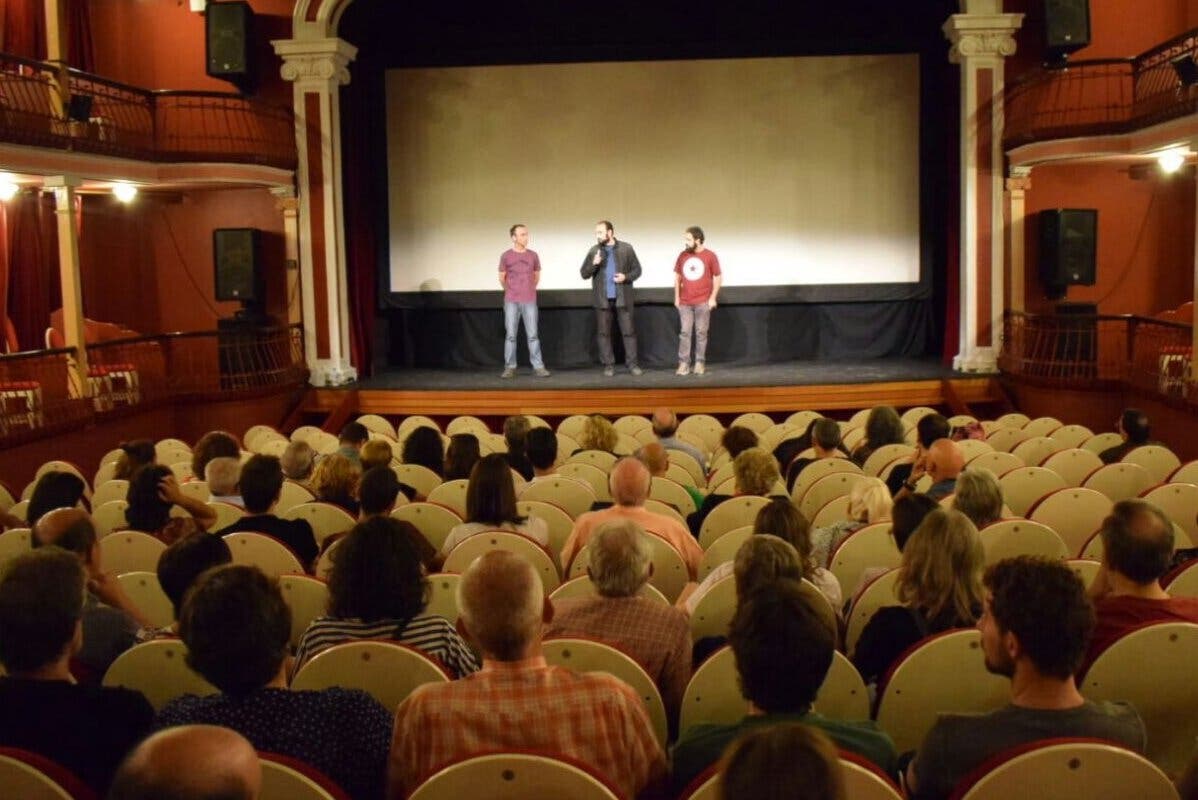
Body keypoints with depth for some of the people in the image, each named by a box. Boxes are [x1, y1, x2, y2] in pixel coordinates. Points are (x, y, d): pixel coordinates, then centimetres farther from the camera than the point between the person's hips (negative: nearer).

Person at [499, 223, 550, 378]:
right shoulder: (506, 256, 0)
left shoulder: (533, 255, 4)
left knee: (533, 335, 0)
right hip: (511, 302, -1)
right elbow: (502, 278, 11)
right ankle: (510, 367, 6)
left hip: (530, 301, 1)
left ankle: (538, 367, 2)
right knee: (510, 335, 1)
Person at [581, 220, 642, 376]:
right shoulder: (594, 251, 5)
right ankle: (608, 365, 11)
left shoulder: (626, 248, 1)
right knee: (604, 333, 4)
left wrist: (626, 277, -15)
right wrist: (594, 264, -14)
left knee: (628, 331, 1)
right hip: (602, 299, 2)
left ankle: (632, 363, 8)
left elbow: (637, 270, 4)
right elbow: (584, 274, 4)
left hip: (622, 298, -1)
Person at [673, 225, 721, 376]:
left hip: (703, 302, -2)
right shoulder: (683, 255, 5)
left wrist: (713, 297, -5)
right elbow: (677, 277, 13)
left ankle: (700, 363, 11)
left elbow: (718, 278, 0)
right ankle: (683, 364, 2)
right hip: (685, 302, 3)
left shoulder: (709, 256, -4)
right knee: (685, 333, 0)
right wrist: (676, 297, 8)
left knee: (701, 333, 4)